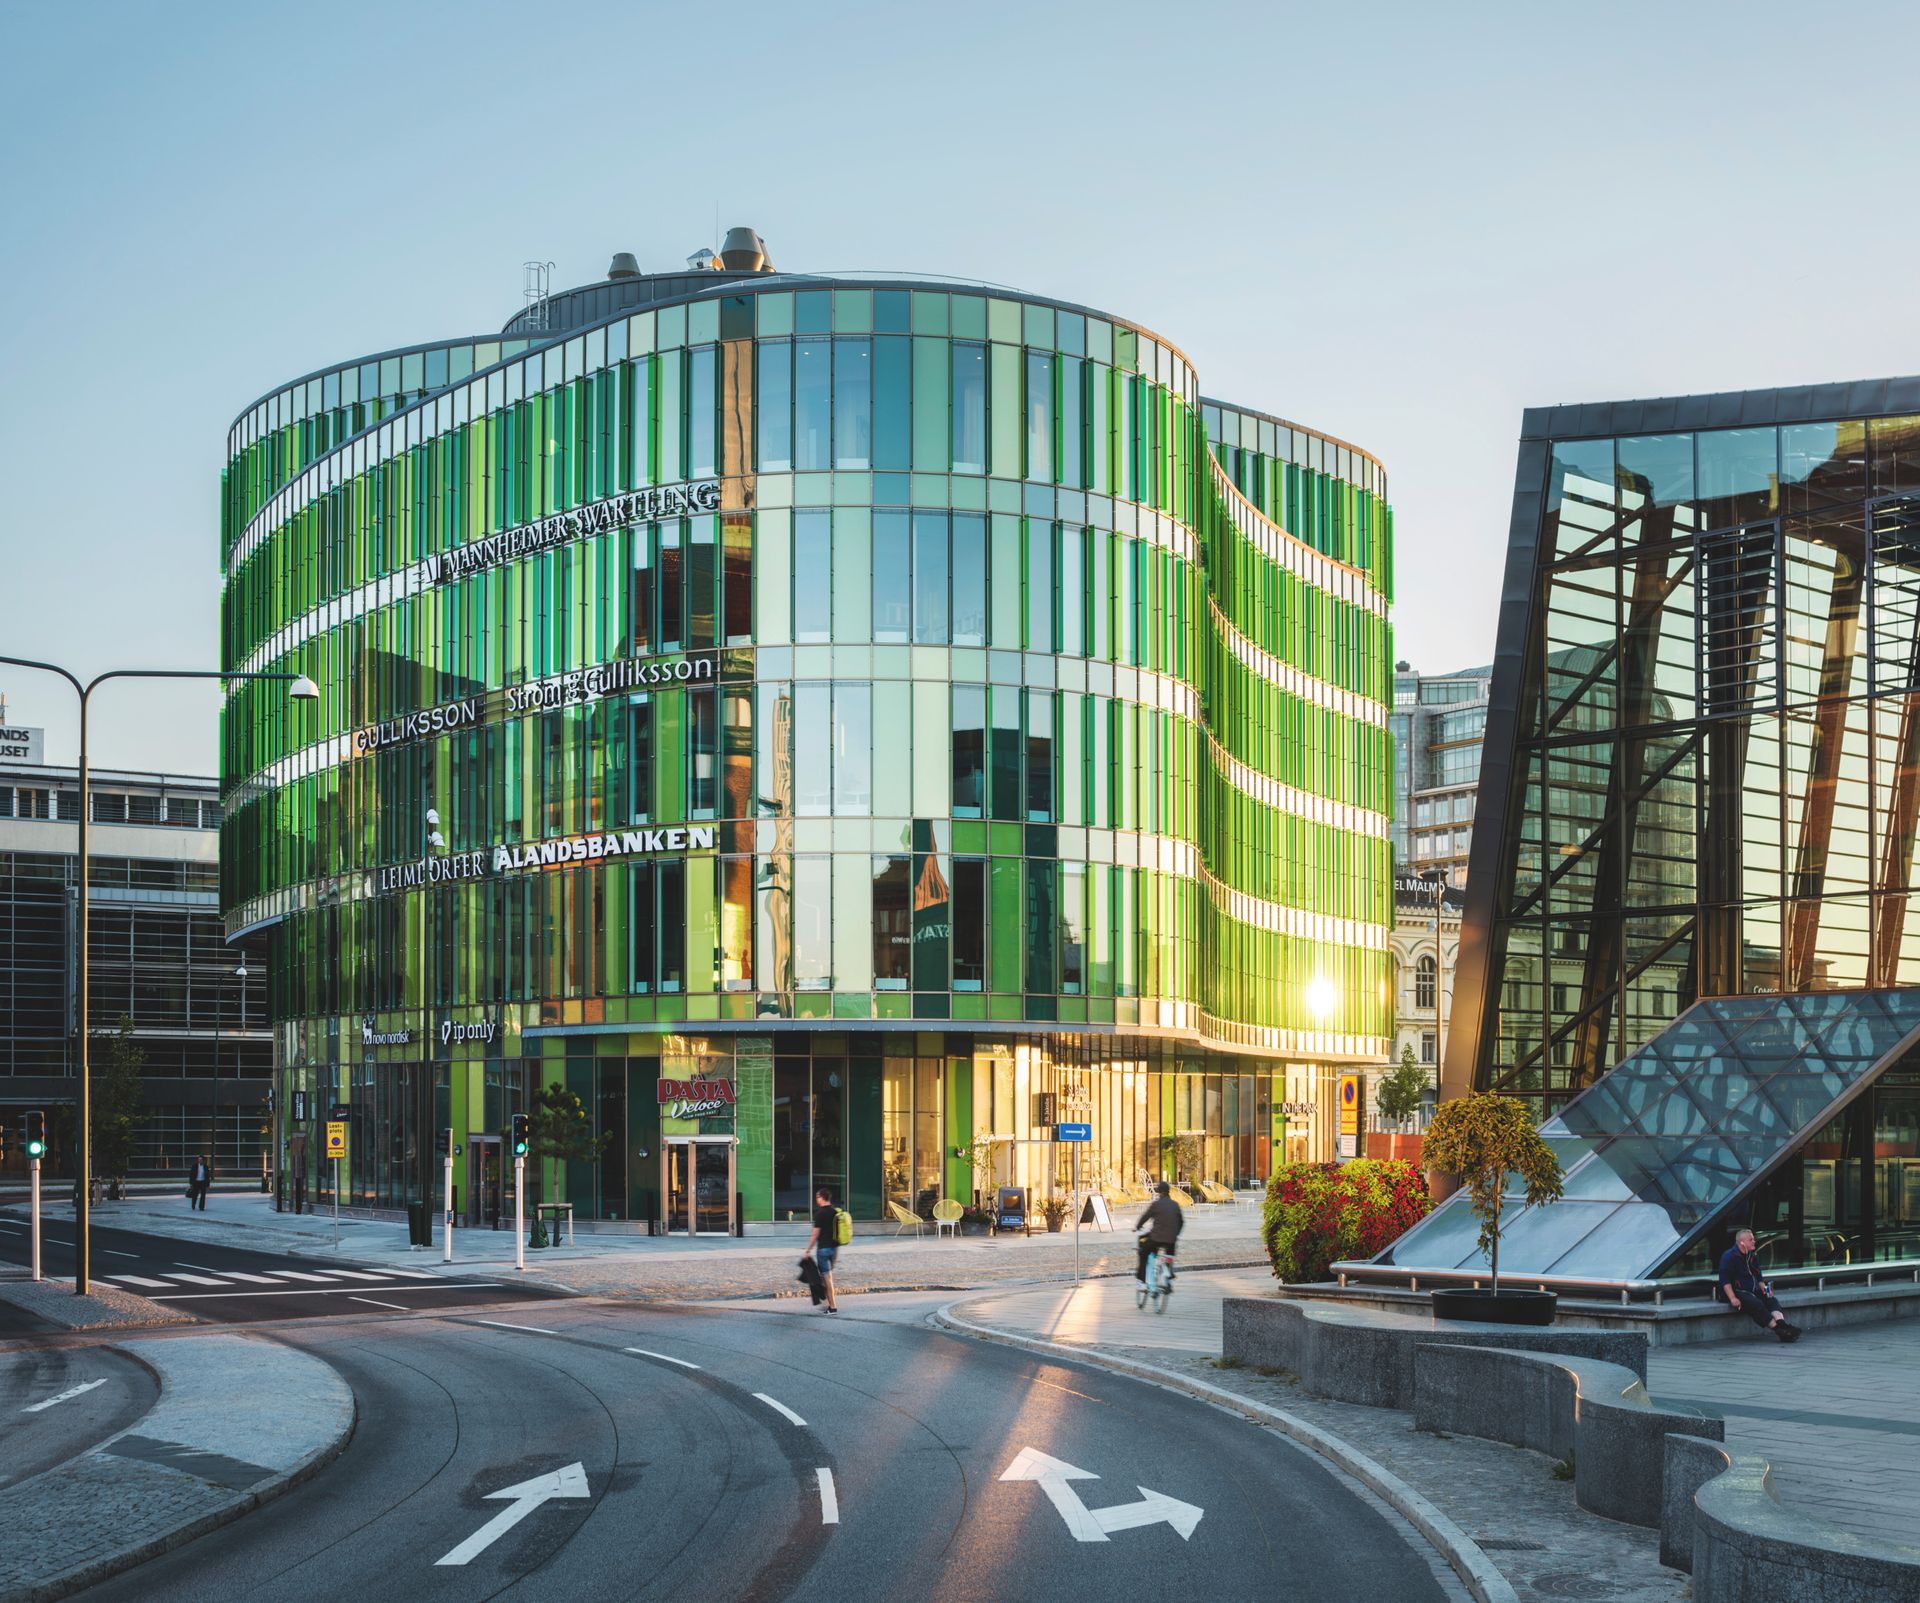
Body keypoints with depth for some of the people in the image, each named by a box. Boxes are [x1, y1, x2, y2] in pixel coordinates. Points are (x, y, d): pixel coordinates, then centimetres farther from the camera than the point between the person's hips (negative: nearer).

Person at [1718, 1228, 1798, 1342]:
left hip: (1753, 1291, 8)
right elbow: (1725, 1281, -15)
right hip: (1737, 1292, -8)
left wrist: (1764, 1289, 6)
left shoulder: (1752, 1257, 19)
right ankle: (1778, 1329, -39)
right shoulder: (1729, 1256, -7)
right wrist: (1733, 1299, -25)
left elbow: (1758, 1278, 27)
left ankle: (1781, 1323, -42)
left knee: (1771, 1300, -19)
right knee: (1756, 1303, -32)